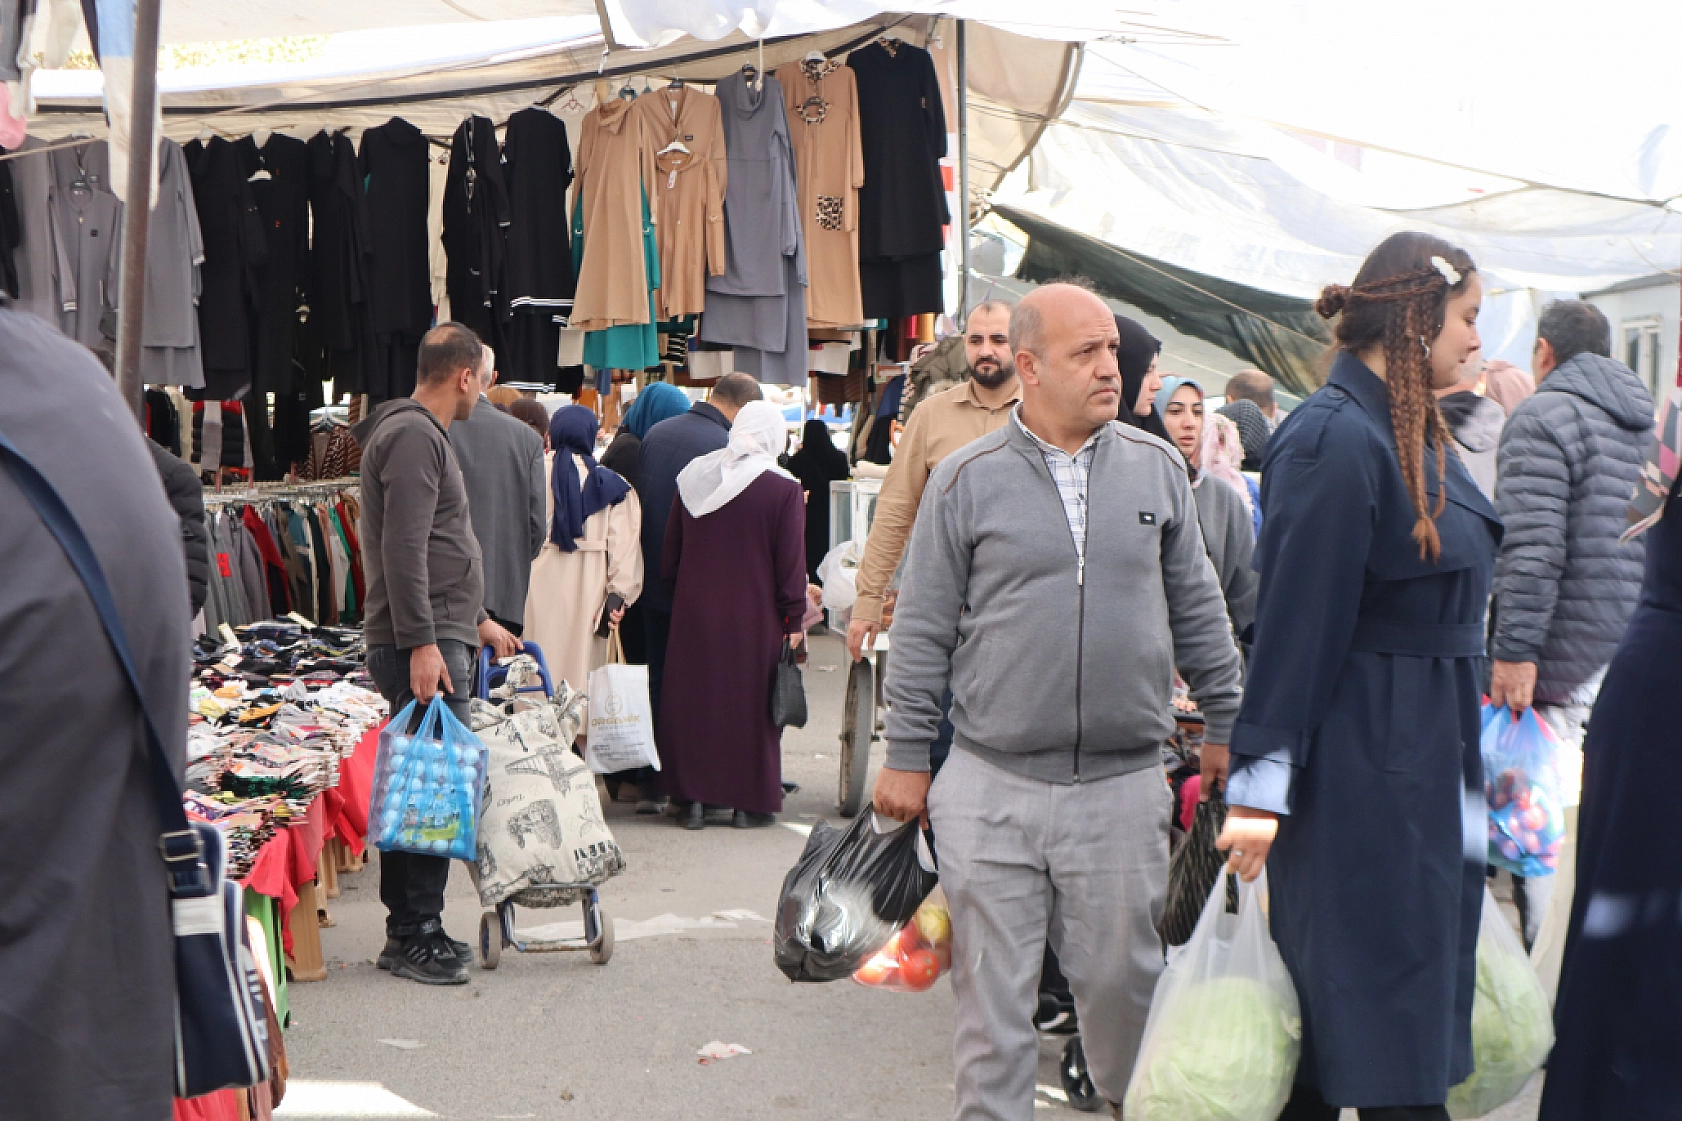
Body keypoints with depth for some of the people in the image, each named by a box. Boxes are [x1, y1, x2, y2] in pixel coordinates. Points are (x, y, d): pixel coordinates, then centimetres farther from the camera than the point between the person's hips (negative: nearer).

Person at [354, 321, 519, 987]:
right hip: (424, 644, -11)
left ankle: (410, 930, 15)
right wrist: (421, 643, -24)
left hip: (440, 637, 11)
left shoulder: (422, 434, 23)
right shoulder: (413, 437, -11)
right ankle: (416, 936, -8)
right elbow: (403, 550, -20)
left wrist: (477, 619, 34)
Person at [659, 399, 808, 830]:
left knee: (694, 701, 10)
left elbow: (669, 556, 9)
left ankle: (692, 799, 11)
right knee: (751, 704, 7)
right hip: (755, 617, -3)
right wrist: (793, 619, -2)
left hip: (694, 615, 3)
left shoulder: (692, 479, 2)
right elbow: (791, 564, -9)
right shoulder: (784, 490, -11)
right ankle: (749, 802, 10)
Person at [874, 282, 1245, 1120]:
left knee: (1123, 973, 10)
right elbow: (924, 631, 4)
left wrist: (1228, 726, 14)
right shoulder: (967, 479, 0)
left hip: (1123, 787, 2)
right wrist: (906, 758, 3)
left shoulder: (1157, 469, 6)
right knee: (992, 988, 5)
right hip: (992, 790, -1)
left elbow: (1196, 611, 14)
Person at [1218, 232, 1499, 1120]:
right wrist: (1260, 785, -20)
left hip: (1426, 767, 9)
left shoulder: (1410, 431, 13)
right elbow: (1295, 615, -20)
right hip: (1357, 772, -9)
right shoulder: (1337, 439, -17)